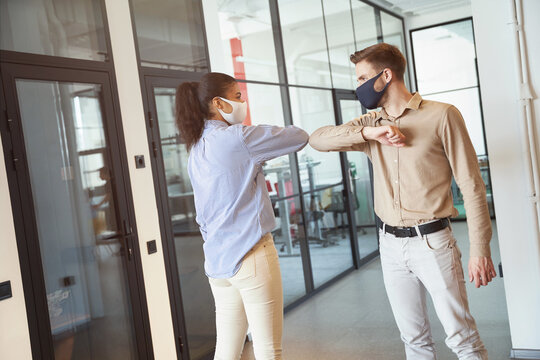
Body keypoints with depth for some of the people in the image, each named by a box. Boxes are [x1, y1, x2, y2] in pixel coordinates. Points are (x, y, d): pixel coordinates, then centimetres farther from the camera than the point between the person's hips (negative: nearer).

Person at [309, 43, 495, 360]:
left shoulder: (441, 116, -7)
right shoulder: (371, 122, 9)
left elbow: (471, 185, -8)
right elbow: (318, 139, -3)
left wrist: (480, 250, -11)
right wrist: (368, 132, -17)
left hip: (432, 241, -5)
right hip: (391, 244, 5)